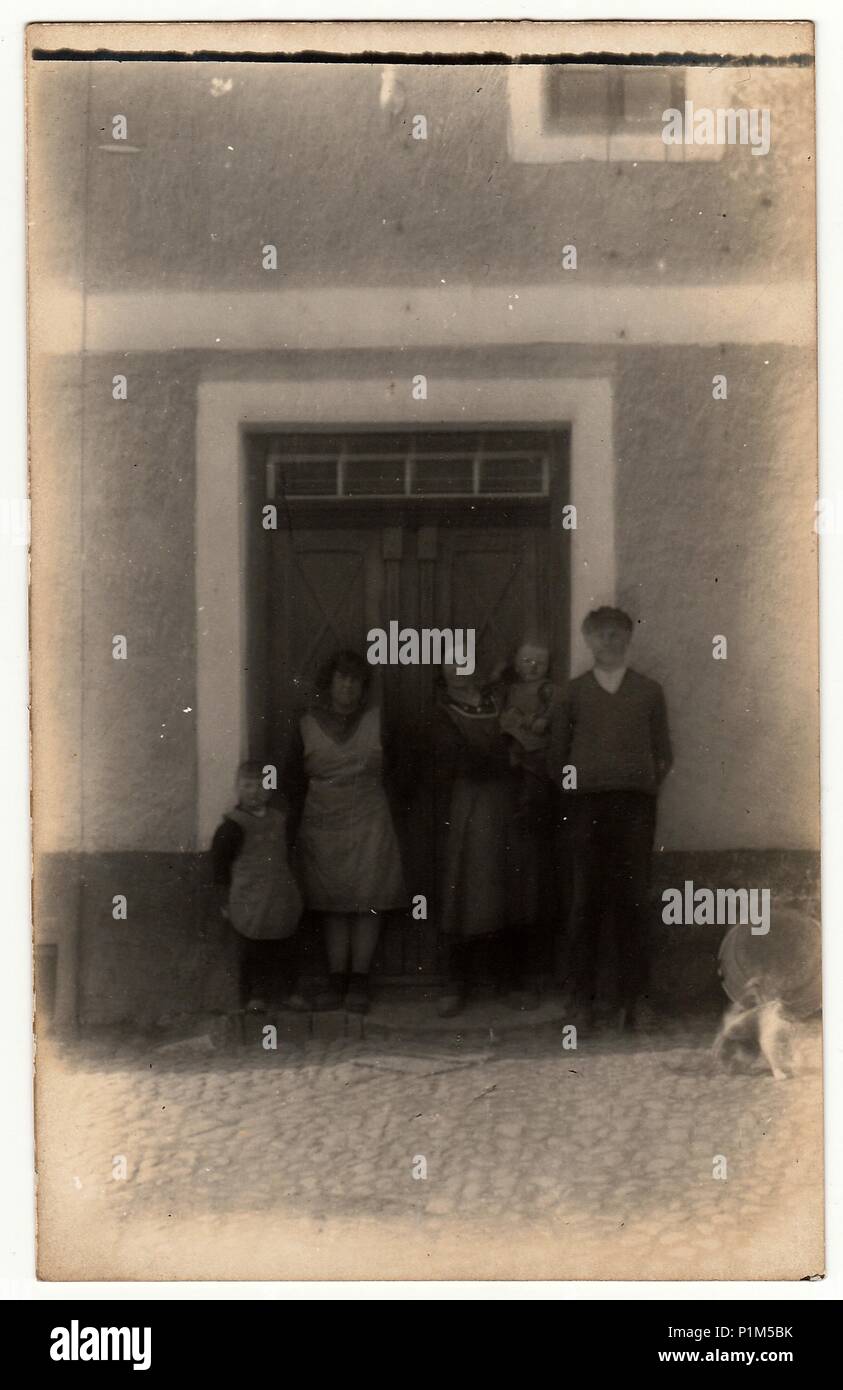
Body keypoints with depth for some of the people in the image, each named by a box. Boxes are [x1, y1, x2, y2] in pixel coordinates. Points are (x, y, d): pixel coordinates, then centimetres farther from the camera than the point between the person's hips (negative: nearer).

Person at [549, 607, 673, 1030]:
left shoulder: (649, 691, 13)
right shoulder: (573, 692, 13)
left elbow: (663, 753, 14)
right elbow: (557, 753, 13)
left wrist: (646, 785, 5)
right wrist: (573, 787, 4)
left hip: (634, 802, 0)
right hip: (585, 804, 0)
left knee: (632, 898, -4)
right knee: (586, 898, -2)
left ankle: (631, 996, 0)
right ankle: (584, 995, 2)